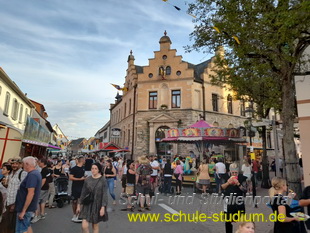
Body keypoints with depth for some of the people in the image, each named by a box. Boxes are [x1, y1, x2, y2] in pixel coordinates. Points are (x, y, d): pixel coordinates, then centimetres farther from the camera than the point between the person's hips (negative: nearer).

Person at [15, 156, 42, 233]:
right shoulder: (37, 173, 9)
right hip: (29, 207, 10)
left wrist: (23, 210, -24)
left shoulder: (32, 175, -22)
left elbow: (31, 193, -27)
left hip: (26, 208, -10)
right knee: (27, 226, 22)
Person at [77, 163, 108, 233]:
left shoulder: (102, 180, -9)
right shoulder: (87, 179, -2)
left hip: (97, 205, -2)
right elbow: (83, 193, 6)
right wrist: (79, 204, 6)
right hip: (87, 204, 2)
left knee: (95, 225, 11)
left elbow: (104, 194, -10)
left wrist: (103, 207, -16)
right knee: (84, 226, -7)